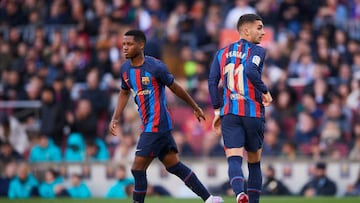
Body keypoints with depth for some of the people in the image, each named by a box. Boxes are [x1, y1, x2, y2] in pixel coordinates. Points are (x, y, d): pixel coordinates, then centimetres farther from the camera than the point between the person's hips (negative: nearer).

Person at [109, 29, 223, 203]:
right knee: (173, 165, 11)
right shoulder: (125, 69, 6)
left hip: (156, 126, -8)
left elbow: (175, 88, -3)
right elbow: (124, 93, 22)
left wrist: (195, 108, 9)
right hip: (148, 125, 8)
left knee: (138, 168, -9)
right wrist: (115, 119, 13)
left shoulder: (155, 67, -15)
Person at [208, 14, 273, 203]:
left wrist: (217, 110, 10)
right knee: (254, 162, 14)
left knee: (234, 159, -10)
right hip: (254, 113, -2)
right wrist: (265, 91, -9)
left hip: (229, 113, 2)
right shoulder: (257, 51, -2)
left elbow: (212, 81, 6)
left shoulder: (222, 53, 13)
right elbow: (251, 70, -22)